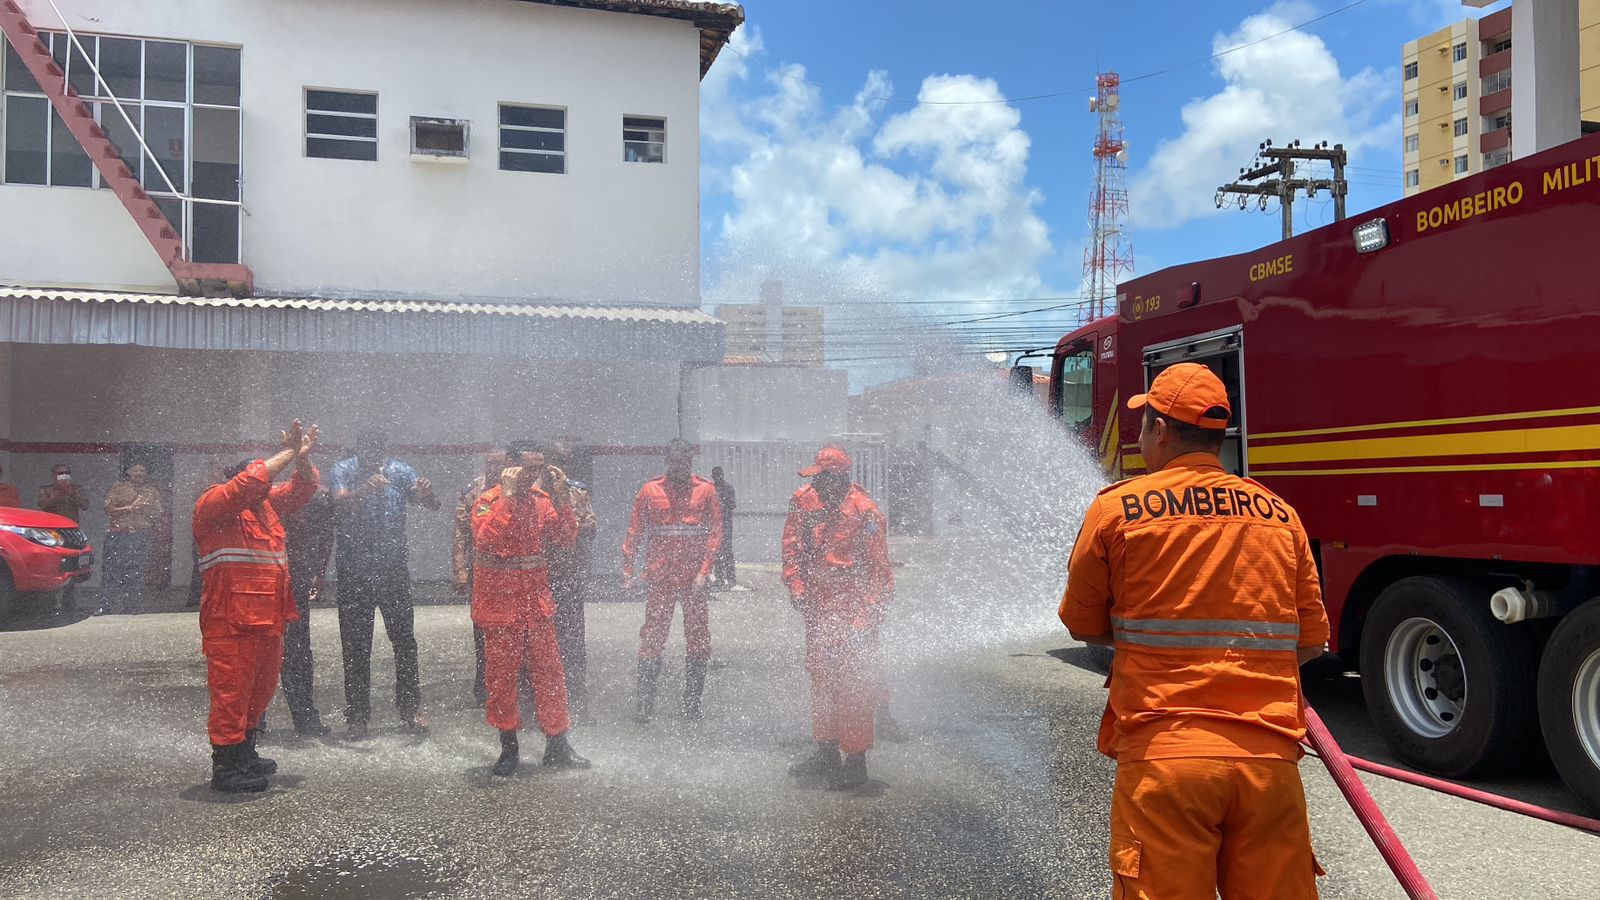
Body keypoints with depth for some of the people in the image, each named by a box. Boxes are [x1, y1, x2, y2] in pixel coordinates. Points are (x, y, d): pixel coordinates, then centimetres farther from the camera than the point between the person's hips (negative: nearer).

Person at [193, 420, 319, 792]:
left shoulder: (268, 504, 16)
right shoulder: (212, 506, -6)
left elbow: (302, 489, 18)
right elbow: (248, 483, -21)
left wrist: (302, 457, -2)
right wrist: (286, 454, -13)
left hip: (269, 618, 8)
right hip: (230, 621, -8)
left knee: (260, 690, 17)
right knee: (231, 694, -4)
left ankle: (245, 755, 33)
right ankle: (225, 768, 5)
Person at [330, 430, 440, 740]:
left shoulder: (399, 471, -1)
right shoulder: (344, 470, -5)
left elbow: (433, 505, -11)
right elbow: (340, 503, -24)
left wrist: (427, 493, -35)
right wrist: (365, 488, -43)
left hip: (393, 569, 1)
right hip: (354, 572, -1)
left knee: (405, 641, 5)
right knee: (356, 647, 4)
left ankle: (410, 712, 14)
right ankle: (357, 717, 11)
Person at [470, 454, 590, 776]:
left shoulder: (542, 501, 5)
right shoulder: (487, 501, -9)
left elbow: (566, 539, 2)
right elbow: (484, 538, -27)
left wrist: (562, 500, -10)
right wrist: (508, 496, -27)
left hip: (536, 602, 4)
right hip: (499, 603, -4)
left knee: (550, 672, 6)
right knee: (502, 677, 5)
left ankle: (557, 745, 17)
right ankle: (508, 747, 20)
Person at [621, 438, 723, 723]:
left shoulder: (705, 490, 3)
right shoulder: (650, 491, 4)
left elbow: (715, 532, 1)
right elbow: (634, 533, 6)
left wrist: (703, 572, -8)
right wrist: (627, 571, 0)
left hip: (694, 577, 1)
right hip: (659, 576, -1)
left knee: (698, 639, 5)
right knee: (652, 638, -2)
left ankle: (692, 701, 16)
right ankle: (645, 702, 5)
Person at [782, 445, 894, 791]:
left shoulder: (864, 513, -16)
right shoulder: (803, 502, 0)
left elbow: (879, 569, -13)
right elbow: (792, 548, 5)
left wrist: (868, 616, -17)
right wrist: (797, 587, -7)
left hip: (853, 612, -6)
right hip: (818, 608, 7)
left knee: (854, 685, -5)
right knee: (820, 678, 16)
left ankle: (856, 760, 5)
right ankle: (826, 752, 30)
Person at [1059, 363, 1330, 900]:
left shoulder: (1117, 508, 0)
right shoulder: (1280, 515, 9)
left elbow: (1083, 625, 9)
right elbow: (1311, 640, 15)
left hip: (1163, 755, -3)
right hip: (1269, 757, 3)